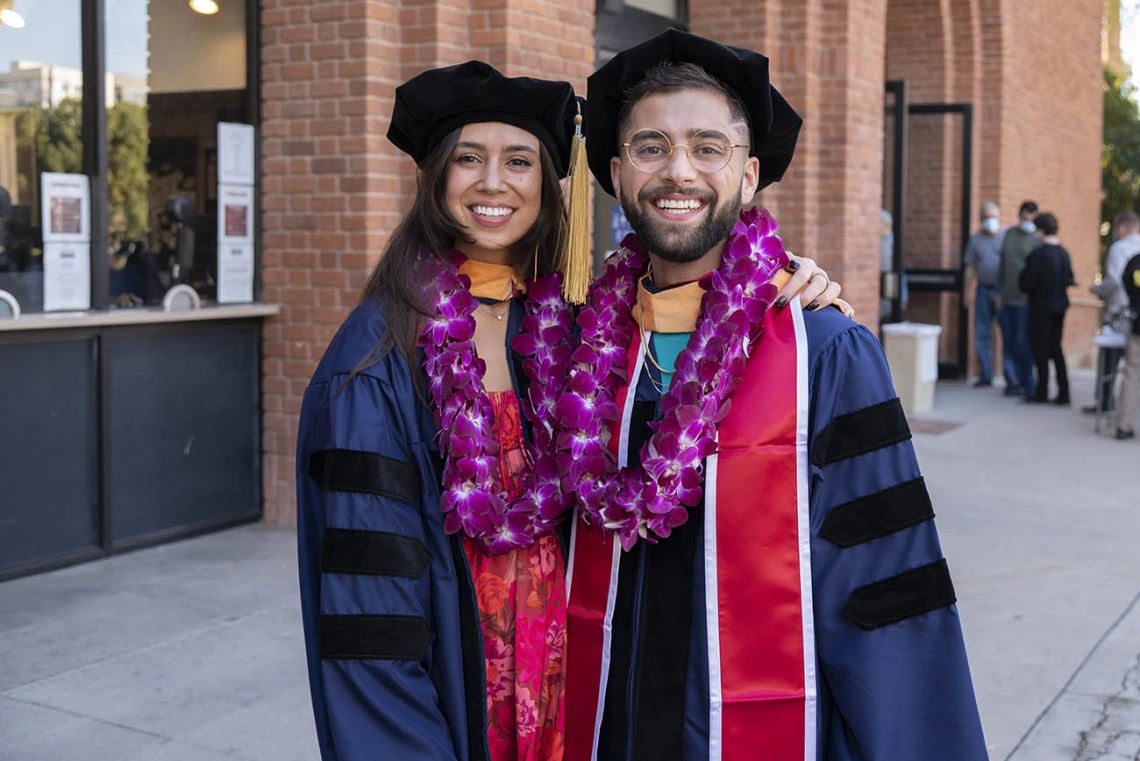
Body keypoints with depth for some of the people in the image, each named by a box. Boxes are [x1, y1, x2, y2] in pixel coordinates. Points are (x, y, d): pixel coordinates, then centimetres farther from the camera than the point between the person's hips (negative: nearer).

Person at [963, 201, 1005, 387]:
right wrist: (969, 292, 6)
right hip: (984, 289, 3)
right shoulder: (975, 239, 12)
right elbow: (971, 267, 13)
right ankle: (985, 375, 11)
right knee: (982, 334, 4)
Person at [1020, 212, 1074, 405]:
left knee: (1041, 348, 4)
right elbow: (1069, 280, 9)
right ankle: (1063, 394, 13)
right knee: (1056, 348, 13)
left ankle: (1042, 392, 7)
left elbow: (1027, 284, -16)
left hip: (1041, 307, -6)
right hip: (1060, 306, 6)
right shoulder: (1064, 253, 2)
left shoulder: (1038, 254, -18)